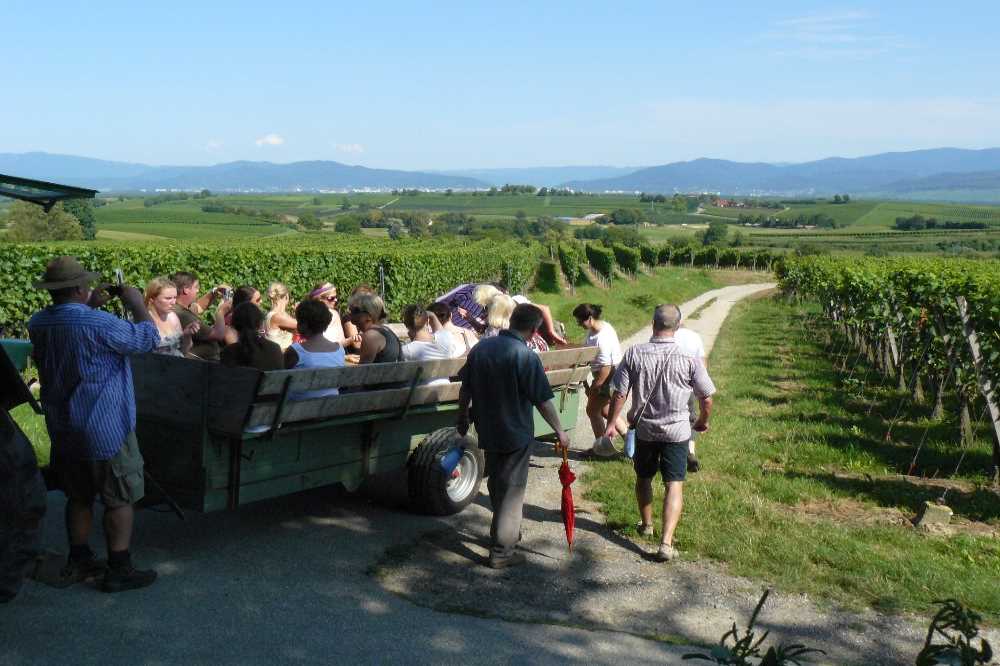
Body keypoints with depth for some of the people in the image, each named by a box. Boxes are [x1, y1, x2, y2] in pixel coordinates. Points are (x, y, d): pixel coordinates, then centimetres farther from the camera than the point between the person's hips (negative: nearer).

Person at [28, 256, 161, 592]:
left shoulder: (38, 323, 0)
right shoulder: (98, 324, -24)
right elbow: (148, 338, -13)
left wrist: (90, 307, 13)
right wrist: (137, 303, -1)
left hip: (62, 430, 8)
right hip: (105, 429, -7)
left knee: (79, 497, 20)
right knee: (120, 500, 4)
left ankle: (79, 561, 28)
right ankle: (118, 570, 9)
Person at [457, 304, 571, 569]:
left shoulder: (481, 347, 0)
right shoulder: (526, 356, -19)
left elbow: (465, 389, 8)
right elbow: (543, 401, -17)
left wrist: (462, 417, 21)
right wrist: (560, 432, -7)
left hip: (488, 430, 6)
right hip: (516, 434, -6)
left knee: (496, 484, 22)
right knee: (511, 490, 4)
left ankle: (508, 532, 40)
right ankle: (501, 552, 8)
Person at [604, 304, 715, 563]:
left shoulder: (634, 354, -12)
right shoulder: (689, 359, -13)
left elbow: (619, 394, -8)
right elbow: (706, 398, -5)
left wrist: (611, 423, 6)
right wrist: (703, 422, 14)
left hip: (644, 429, 2)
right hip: (677, 430, -2)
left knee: (643, 478, 23)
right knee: (674, 485, 2)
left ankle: (646, 524, 41)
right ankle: (666, 542, -8)